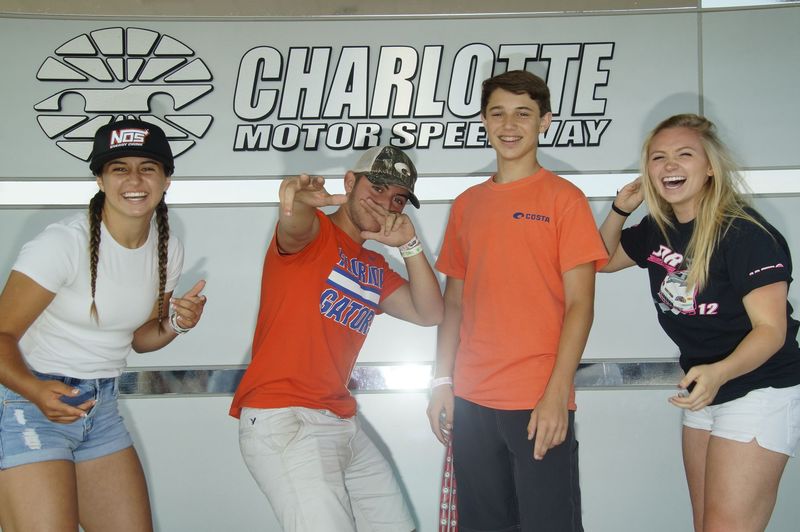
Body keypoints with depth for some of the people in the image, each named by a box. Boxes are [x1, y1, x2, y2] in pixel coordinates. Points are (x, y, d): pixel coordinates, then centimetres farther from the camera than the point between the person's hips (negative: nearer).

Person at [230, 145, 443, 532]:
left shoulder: (374, 268, 20)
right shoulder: (315, 232, -3)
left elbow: (428, 313, 11)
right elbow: (294, 229, -27)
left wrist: (410, 245, -1)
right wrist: (296, 204, -52)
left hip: (342, 424, 9)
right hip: (282, 420, -9)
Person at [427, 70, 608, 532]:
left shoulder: (564, 198, -2)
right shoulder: (467, 204, 13)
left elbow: (579, 304, -7)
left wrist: (557, 394, -15)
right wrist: (443, 380, 7)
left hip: (541, 405, -4)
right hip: (471, 401, 5)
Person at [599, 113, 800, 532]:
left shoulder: (745, 232, -19)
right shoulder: (657, 230, 3)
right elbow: (604, 258, 22)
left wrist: (719, 373, -39)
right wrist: (620, 209, 4)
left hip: (759, 391, -8)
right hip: (702, 390, 8)